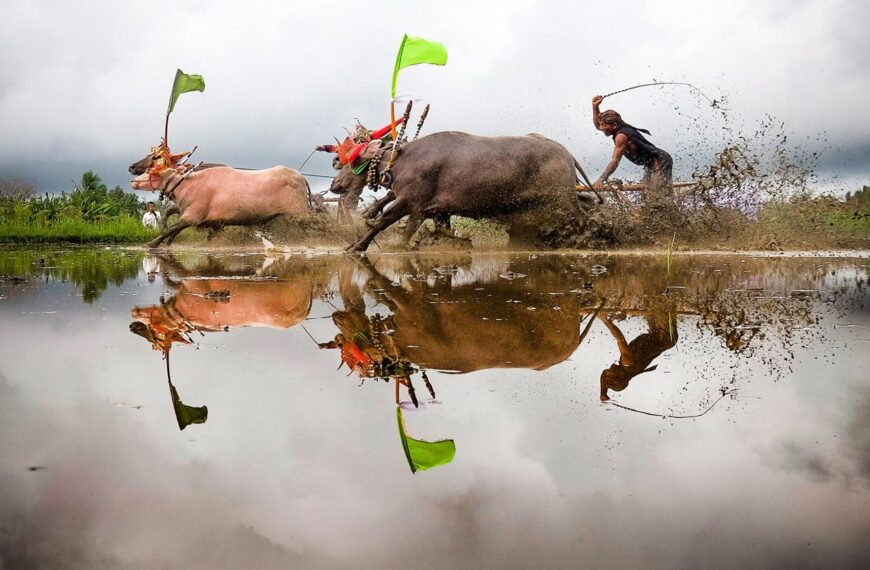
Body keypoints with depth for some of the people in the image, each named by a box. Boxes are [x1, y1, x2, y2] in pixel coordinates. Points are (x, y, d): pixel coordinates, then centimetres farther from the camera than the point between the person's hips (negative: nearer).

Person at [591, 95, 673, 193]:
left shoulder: (621, 136, -25)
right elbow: (597, 125, 19)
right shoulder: (620, 129, 3)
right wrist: (595, 106, 5)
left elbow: (615, 161, -26)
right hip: (651, 165, 10)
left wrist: (601, 180, -28)